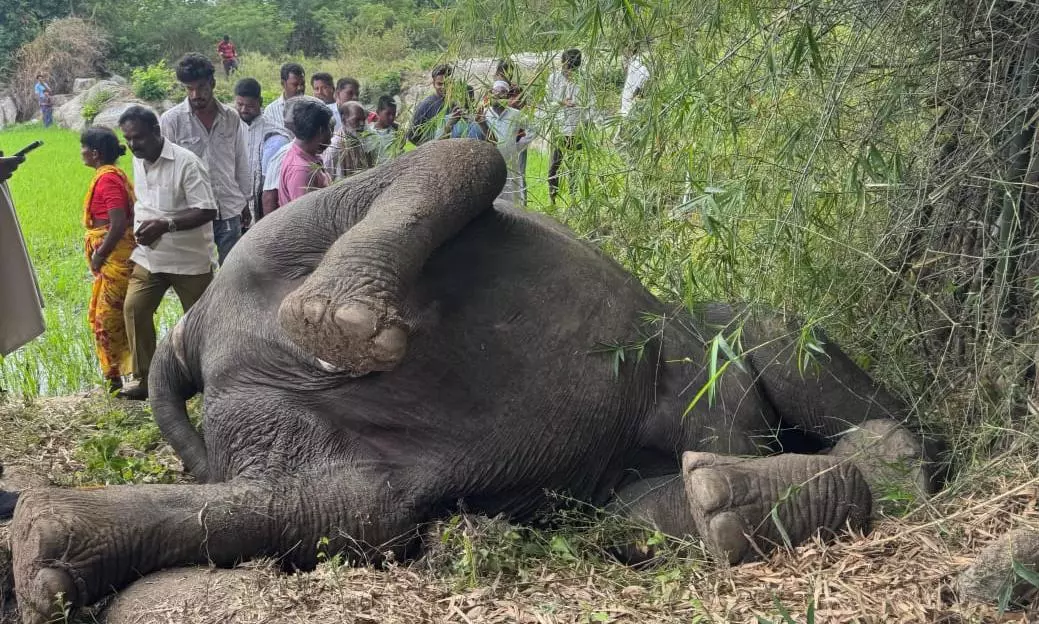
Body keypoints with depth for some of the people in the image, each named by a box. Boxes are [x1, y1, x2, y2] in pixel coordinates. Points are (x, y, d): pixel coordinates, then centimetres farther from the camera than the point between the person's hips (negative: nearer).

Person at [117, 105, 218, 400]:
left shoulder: (186, 163, -20)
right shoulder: (138, 161, 5)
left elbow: (207, 210, -24)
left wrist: (166, 225, -33)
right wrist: (141, 227, 9)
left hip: (189, 257, -6)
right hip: (149, 255, 6)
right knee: (134, 309, -7)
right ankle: (142, 378, 1)